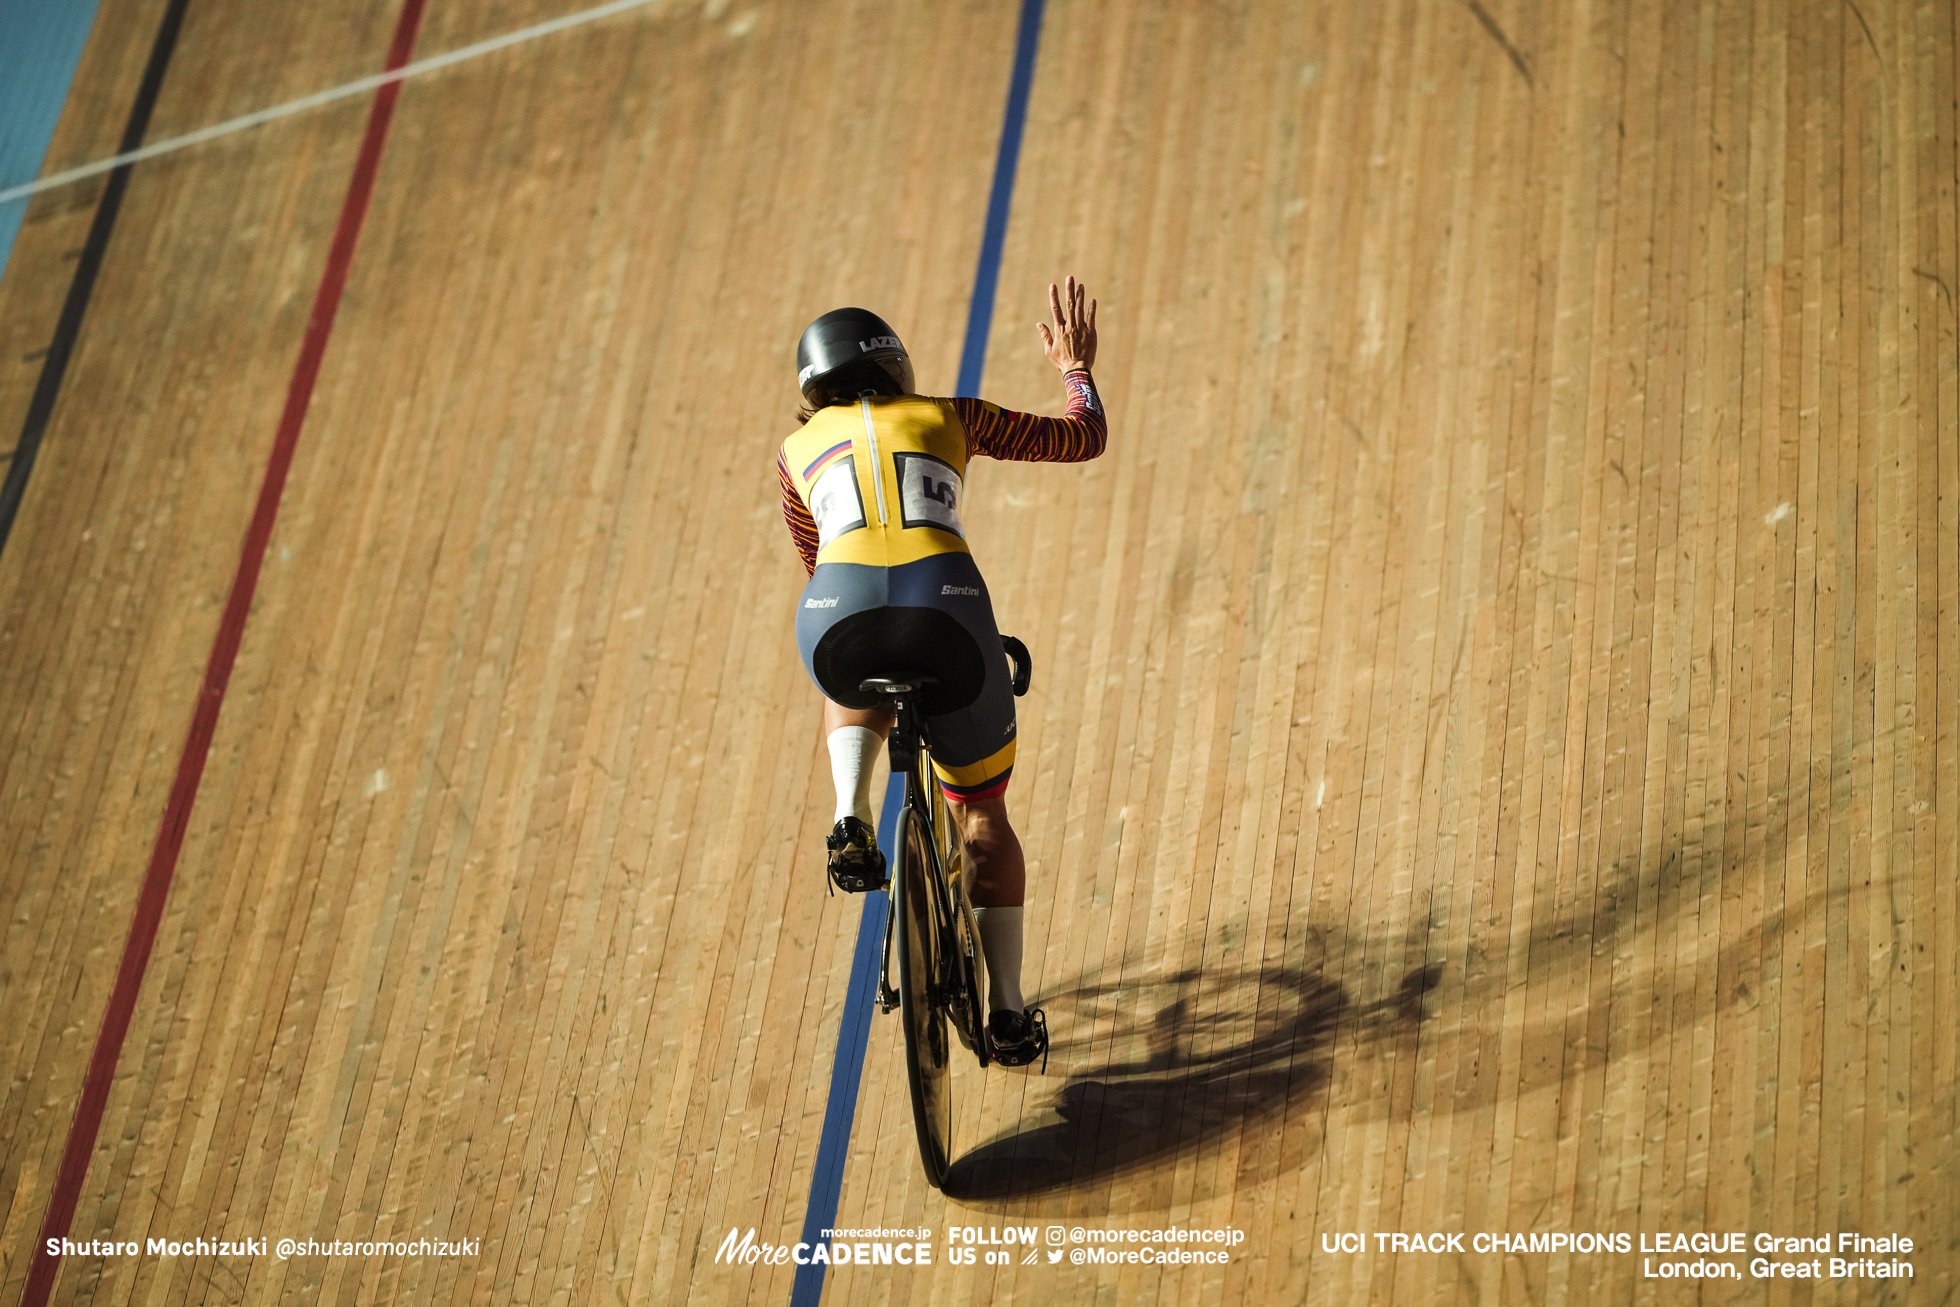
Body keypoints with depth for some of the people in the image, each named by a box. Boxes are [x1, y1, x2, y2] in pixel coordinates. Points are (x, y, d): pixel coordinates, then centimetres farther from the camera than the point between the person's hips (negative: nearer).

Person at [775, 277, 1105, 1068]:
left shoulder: (799, 448, 30)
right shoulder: (950, 418, 28)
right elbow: (1084, 437, 34)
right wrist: (1074, 366, 52)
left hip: (839, 613, 0)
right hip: (946, 609, 0)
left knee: (853, 693, 40)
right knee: (983, 812, 23)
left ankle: (851, 821, 11)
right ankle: (1007, 1013, 21)